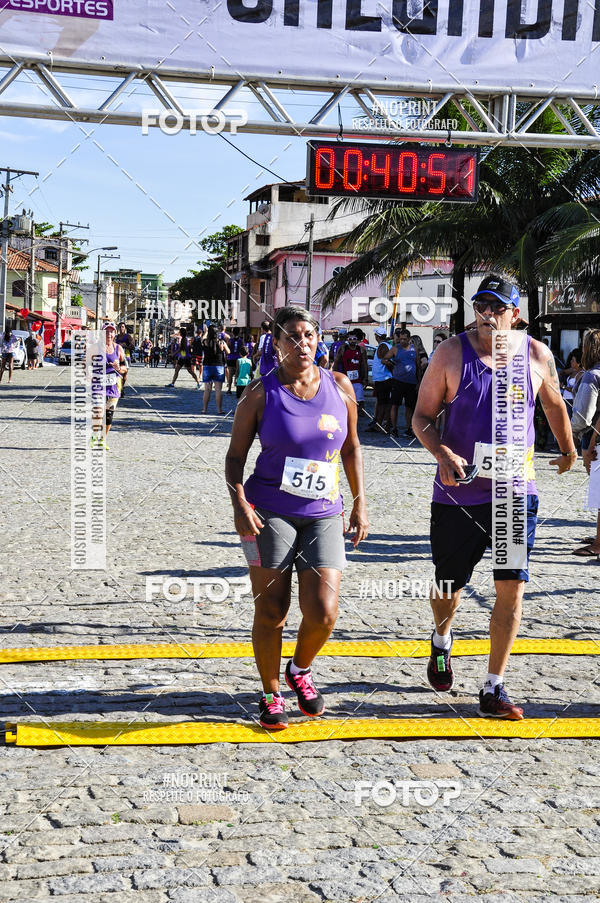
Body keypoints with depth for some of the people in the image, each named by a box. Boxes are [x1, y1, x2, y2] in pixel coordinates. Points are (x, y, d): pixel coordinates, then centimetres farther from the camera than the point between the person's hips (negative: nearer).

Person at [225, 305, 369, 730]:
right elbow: (236, 454, 2)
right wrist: (239, 502, -13)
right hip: (270, 512, -2)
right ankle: (271, 695, 21)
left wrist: (360, 503, 12)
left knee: (323, 613, -8)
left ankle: (300, 670, 24)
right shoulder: (261, 392, -3)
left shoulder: (339, 386, 5)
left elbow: (352, 447, 16)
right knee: (271, 611, 0)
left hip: (324, 515, 2)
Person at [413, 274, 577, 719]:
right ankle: (442, 641, 46)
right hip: (458, 493, -1)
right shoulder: (452, 352, -5)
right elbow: (423, 416, -2)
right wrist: (443, 453, -20)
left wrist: (568, 448, 32)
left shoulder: (538, 356, 0)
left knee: (512, 588, -5)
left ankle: (494, 689, 5)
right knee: (449, 586, 11)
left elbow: (554, 404, 19)